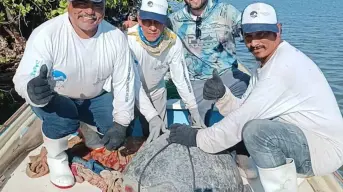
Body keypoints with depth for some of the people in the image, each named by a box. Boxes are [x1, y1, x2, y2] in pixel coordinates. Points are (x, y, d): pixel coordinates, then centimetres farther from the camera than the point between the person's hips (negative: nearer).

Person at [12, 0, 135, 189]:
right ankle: (56, 158, 1)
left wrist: (121, 122, -19)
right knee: (62, 118, -33)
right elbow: (24, 79, -33)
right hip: (54, 99, -3)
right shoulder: (46, 34, -29)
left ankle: (90, 130, 21)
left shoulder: (116, 37, -19)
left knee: (121, 127, -14)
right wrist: (33, 91, -58)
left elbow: (124, 83, -13)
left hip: (95, 98, 3)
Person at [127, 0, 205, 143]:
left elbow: (181, 78, -14)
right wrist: (152, 116, -36)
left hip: (156, 89, 3)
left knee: (161, 134, 9)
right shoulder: (128, 40, -32)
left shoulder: (173, 42, -23)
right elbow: (133, 83, -30)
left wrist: (194, 109, -17)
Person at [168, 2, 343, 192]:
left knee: (256, 130, -34)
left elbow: (244, 118, -25)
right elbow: (244, 111, 3)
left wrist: (198, 138, -17)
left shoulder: (284, 64, -23)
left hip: (324, 147, -10)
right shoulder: (266, 63, 8)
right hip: (300, 141, 10)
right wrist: (222, 95, -16)